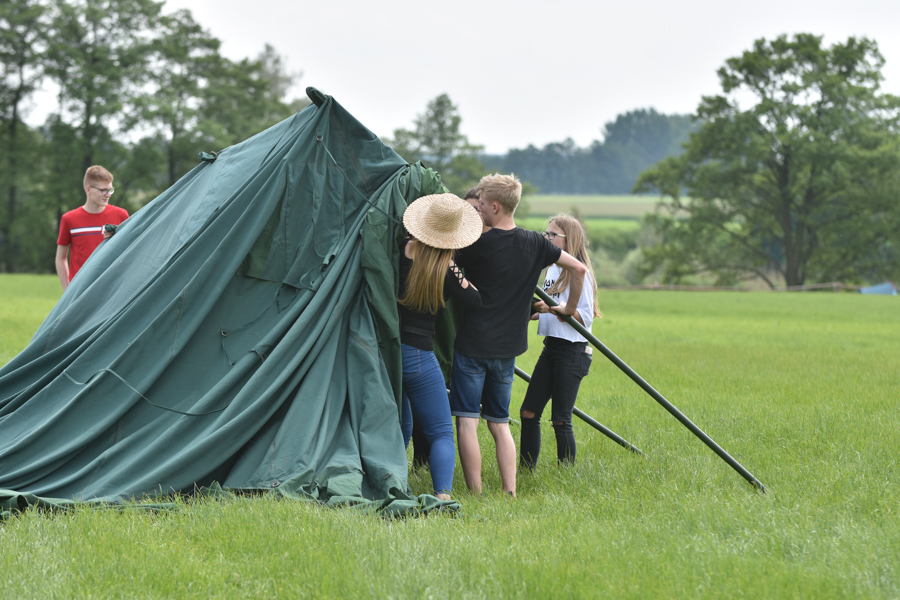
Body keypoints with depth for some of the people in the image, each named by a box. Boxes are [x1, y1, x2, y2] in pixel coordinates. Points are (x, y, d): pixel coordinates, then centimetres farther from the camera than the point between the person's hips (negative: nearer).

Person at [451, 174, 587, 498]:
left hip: (472, 345, -5)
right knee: (499, 423, 12)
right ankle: (510, 494, 3)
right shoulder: (535, 243, 4)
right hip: (507, 348, 5)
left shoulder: (477, 244, -10)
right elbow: (579, 268, 8)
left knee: (467, 421, -2)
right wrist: (569, 307, 20)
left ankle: (475, 495, -6)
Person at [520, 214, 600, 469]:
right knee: (528, 412, 5)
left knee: (561, 420, -6)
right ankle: (526, 470, 11)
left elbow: (585, 318, -16)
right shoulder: (552, 269, 15)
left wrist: (554, 309, -25)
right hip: (551, 348, 8)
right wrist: (537, 312, 10)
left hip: (571, 352, -8)